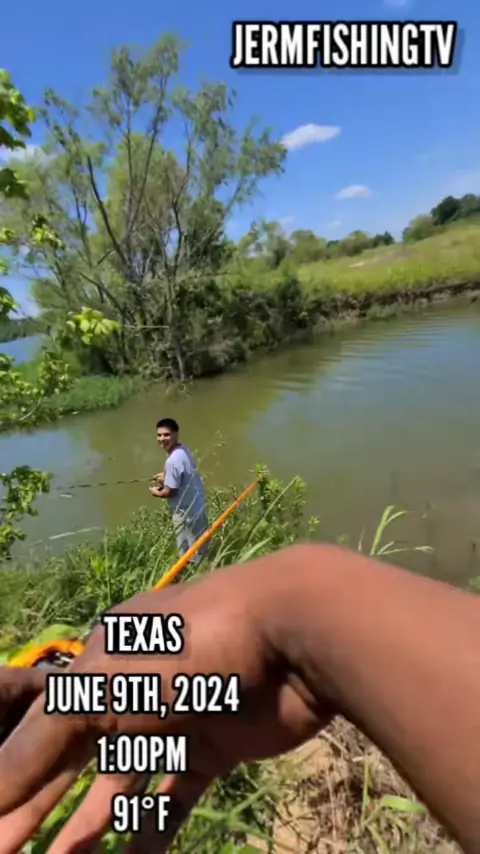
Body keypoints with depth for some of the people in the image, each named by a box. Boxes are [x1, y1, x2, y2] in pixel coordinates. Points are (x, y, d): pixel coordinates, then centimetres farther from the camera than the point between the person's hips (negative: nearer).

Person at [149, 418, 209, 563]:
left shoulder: (173, 460, -27)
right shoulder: (183, 450, 2)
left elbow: (170, 491, -22)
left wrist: (157, 493, -3)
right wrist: (167, 477, 6)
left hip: (186, 512, -9)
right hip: (197, 506, 9)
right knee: (199, 550, 25)